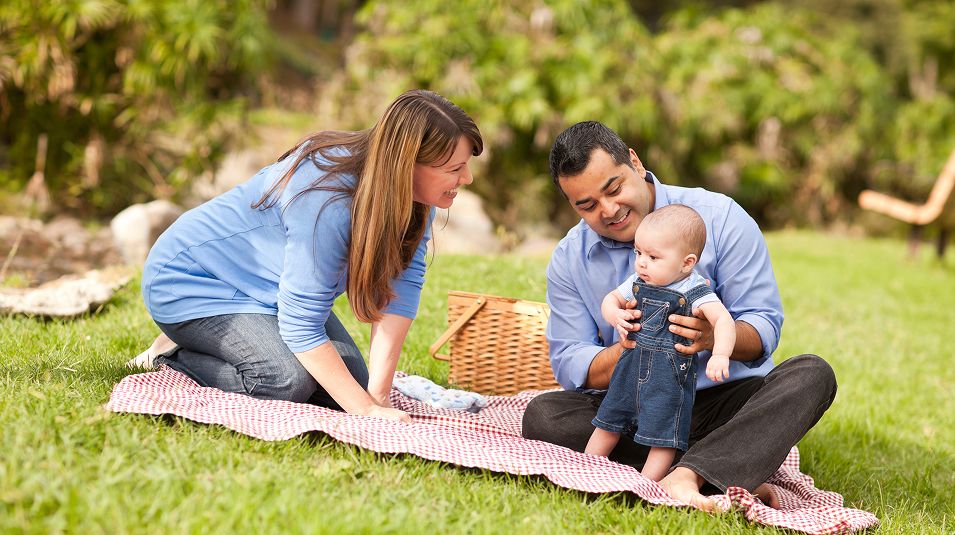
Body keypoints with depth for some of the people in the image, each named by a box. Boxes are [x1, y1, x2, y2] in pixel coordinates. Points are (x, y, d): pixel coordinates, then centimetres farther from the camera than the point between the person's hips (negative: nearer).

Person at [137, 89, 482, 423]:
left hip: (263, 289, 8)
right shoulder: (328, 203, -38)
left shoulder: (413, 197, -14)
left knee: (353, 382, -1)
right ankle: (173, 359, -3)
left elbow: (399, 287, -20)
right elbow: (301, 325, -34)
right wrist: (367, 409, -36)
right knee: (289, 381, -29)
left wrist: (378, 393, -28)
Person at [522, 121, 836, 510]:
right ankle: (731, 474, -30)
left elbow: (764, 328, -9)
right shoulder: (568, 261, 2)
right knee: (543, 415, -25)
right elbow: (569, 365, -3)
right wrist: (627, 349, -24)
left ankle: (685, 477, -46)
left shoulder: (719, 218, -6)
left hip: (727, 399, -1)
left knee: (812, 375, -28)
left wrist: (714, 337, -32)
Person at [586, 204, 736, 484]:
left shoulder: (696, 293, -16)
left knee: (662, 434, -1)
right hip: (631, 367, 6)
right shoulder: (637, 282, 2)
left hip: (671, 375, -6)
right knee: (608, 422, 15)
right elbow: (610, 299, 17)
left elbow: (724, 320, -27)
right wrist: (615, 315, -7)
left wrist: (720, 355, -43)